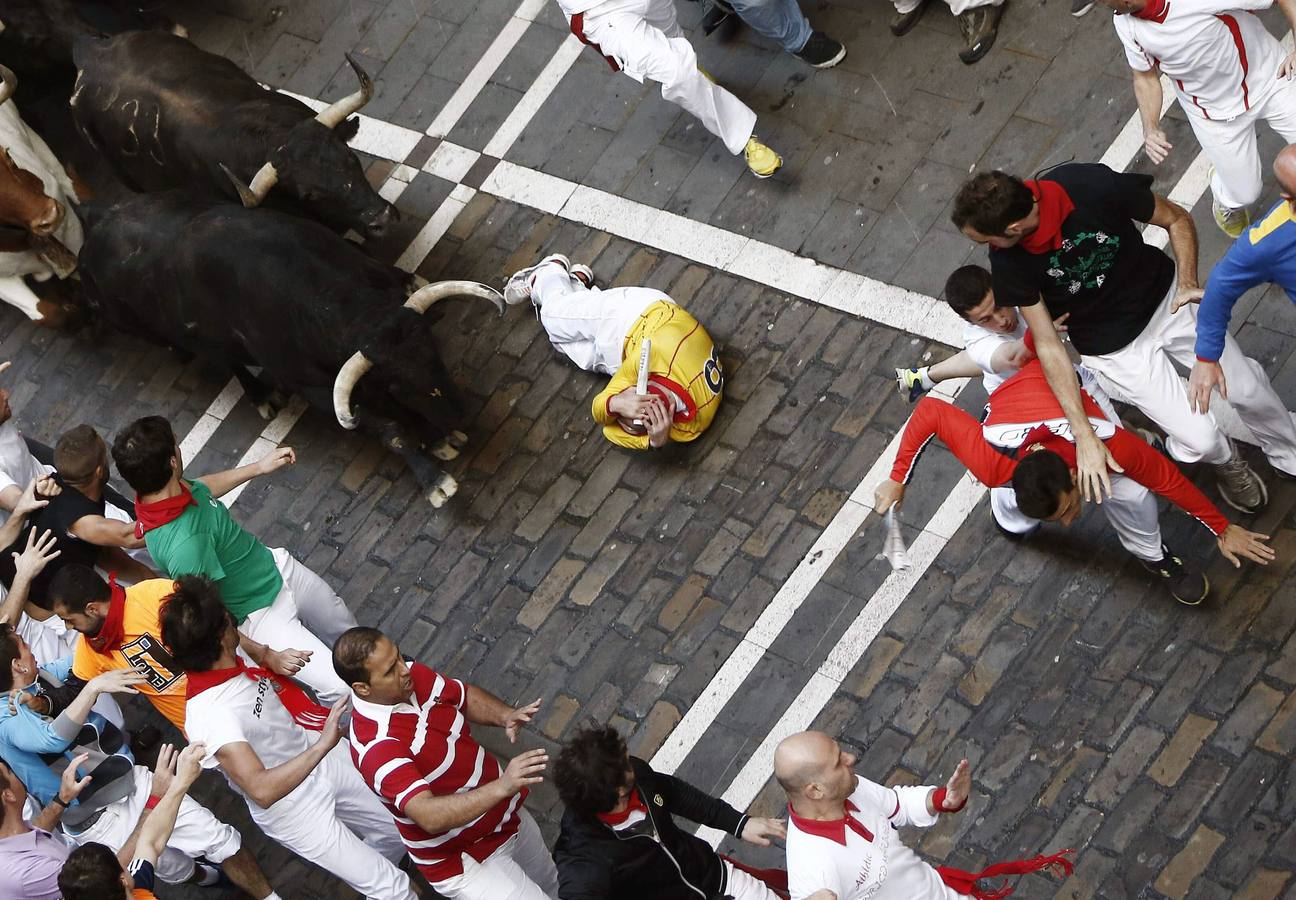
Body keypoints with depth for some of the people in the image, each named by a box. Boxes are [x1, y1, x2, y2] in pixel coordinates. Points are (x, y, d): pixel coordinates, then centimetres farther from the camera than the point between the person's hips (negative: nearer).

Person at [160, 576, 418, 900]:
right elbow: (262, 790, -47)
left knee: (396, 833, 23)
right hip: (294, 811, -7)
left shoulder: (241, 655, -13)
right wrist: (322, 746, -50)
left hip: (320, 760, 7)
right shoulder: (208, 717, -37)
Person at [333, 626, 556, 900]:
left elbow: (466, 697, 5)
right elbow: (430, 816, -46)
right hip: (465, 862, -8)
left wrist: (505, 715, -16)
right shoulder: (376, 746, -37)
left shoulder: (413, 676, -13)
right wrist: (501, 787, -56)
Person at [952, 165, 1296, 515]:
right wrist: (1084, 436, -23)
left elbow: (1177, 219, -11)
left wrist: (1188, 283, -24)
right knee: (1200, 439, -8)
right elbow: (1048, 344, -20)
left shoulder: (1093, 186, -30)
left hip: (1165, 300, 1)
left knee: (1247, 388, 7)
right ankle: (1226, 462, 30)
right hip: (1114, 347, -1)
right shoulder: (1008, 262, -27)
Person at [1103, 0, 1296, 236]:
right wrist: (1150, 128, -13)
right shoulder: (1125, 23, -17)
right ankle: (1226, 201, 43)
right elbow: (1145, 77, 0)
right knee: (1244, 195, 7)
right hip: (1215, 112, 2)